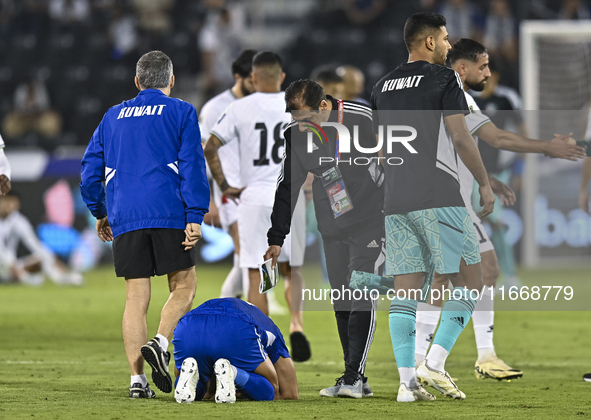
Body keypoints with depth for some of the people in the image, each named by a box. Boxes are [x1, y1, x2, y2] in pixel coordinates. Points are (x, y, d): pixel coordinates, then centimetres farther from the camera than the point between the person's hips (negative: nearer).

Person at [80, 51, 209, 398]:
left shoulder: (112, 117, 18)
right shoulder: (181, 113, 6)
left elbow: (90, 171, 18)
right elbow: (192, 166, -4)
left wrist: (100, 213, 29)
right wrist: (195, 216, -7)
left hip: (125, 220, 3)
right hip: (169, 215, -3)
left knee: (137, 298, 5)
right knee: (184, 287, 9)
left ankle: (137, 379, -2)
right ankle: (160, 344, -16)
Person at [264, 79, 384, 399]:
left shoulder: (364, 120, -17)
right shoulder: (296, 135, -3)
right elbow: (287, 187, 7)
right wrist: (276, 238, 4)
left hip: (369, 222, -5)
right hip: (332, 228, 5)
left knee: (362, 298, -12)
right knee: (341, 303, 5)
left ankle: (353, 376, -12)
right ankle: (355, 381, 10)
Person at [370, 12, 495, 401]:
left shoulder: (383, 87, 16)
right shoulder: (444, 79, -3)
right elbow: (461, 138, -9)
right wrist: (485, 184, 0)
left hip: (395, 202, 6)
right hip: (439, 199, -6)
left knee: (406, 292, 4)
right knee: (470, 280, 2)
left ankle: (407, 380, -3)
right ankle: (435, 363, -10)